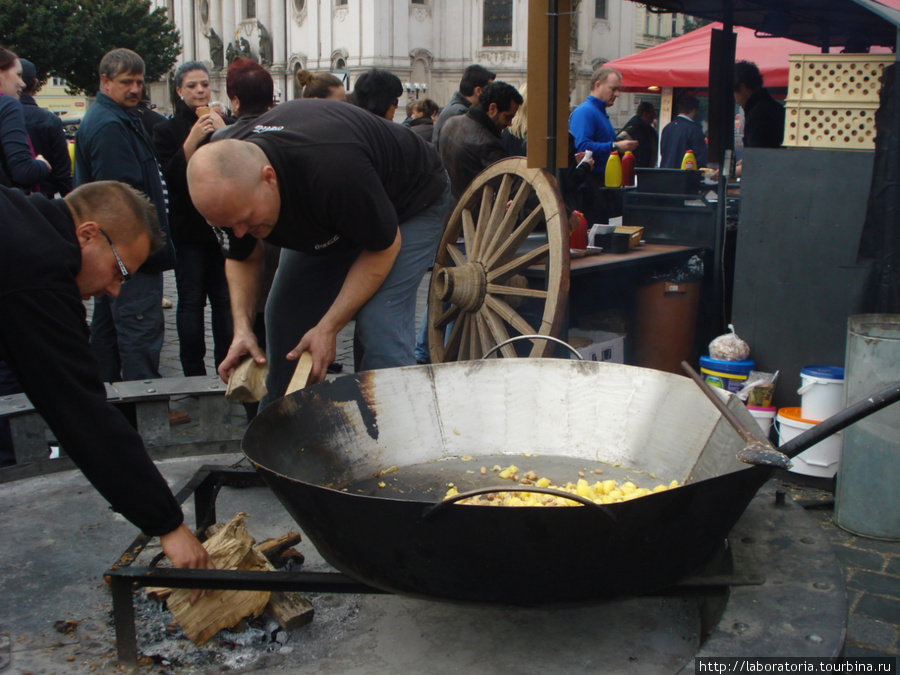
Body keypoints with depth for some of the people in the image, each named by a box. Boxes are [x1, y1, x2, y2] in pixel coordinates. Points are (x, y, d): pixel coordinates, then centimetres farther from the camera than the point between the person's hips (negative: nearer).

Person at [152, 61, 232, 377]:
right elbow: (170, 178, -10)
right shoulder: (167, 131, 5)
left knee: (226, 299, 1)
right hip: (189, 229, -2)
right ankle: (194, 374, 6)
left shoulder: (223, 123, 12)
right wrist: (193, 139, -19)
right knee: (191, 300, 0)